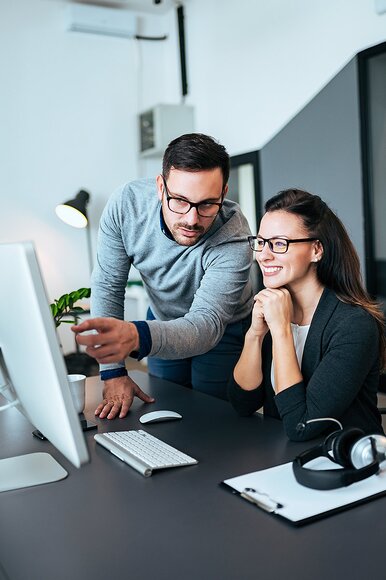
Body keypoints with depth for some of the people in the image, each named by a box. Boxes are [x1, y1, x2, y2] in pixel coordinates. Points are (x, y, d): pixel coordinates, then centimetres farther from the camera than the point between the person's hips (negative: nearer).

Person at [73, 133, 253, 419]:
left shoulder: (234, 239, -36)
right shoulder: (127, 203, -27)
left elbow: (207, 324, -43)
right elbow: (108, 284, -18)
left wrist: (137, 337, -65)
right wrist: (113, 372, -22)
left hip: (224, 330, -2)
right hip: (162, 319, 3)